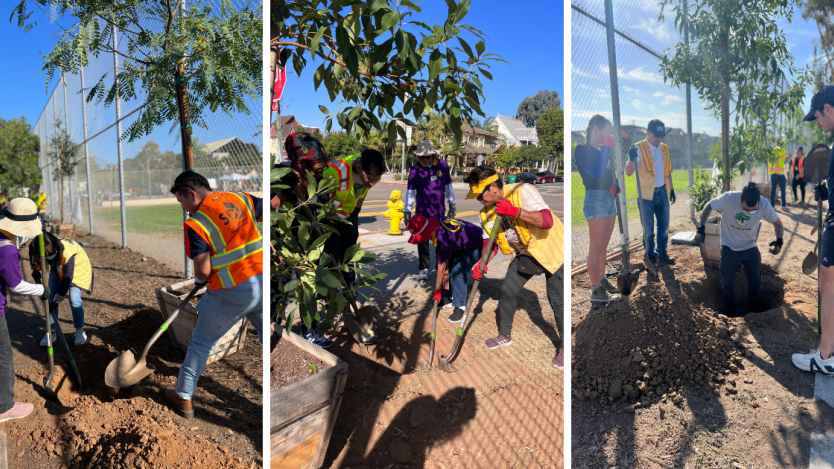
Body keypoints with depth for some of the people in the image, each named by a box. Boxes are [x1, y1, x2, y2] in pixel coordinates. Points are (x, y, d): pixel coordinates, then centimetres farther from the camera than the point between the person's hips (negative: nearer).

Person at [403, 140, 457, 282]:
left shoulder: (442, 165, -1)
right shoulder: (415, 169, -7)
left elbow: (448, 185, 9)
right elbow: (410, 192, -3)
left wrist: (452, 205, 13)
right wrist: (407, 212, -2)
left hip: (439, 211, 2)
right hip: (422, 212, -2)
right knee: (423, 241, 6)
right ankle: (424, 268, 19)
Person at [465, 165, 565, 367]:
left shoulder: (523, 192, -26)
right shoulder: (487, 213, -5)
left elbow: (547, 221, -36)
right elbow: (492, 242, 8)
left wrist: (516, 211, -43)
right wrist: (482, 263, -7)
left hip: (552, 251, -7)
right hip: (525, 254, 7)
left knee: (557, 300, -6)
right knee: (507, 290, 5)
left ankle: (564, 346, 14)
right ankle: (505, 335, 27)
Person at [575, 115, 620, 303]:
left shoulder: (602, 151, 18)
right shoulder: (582, 150, -7)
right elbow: (596, 173, -21)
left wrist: (615, 186, 6)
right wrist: (606, 148, -15)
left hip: (610, 199, 9)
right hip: (595, 199, -9)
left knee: (603, 246, 14)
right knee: (596, 247, -9)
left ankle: (602, 280, 24)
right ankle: (596, 291, -7)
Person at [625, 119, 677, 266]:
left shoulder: (664, 148, 9)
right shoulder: (638, 148, -11)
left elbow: (668, 171, 18)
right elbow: (628, 172, -20)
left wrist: (671, 189, 16)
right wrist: (632, 159, -38)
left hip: (662, 193, 5)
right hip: (646, 194, -5)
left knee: (664, 225, 13)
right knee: (648, 228, 3)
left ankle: (662, 252, 27)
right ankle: (650, 255, 16)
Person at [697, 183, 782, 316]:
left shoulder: (764, 205, -21)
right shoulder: (728, 199, -27)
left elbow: (777, 223, -5)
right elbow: (709, 206, -8)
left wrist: (779, 240, -21)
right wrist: (702, 226, -11)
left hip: (750, 248, 2)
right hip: (729, 248, -1)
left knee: (755, 282, 6)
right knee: (728, 284, 5)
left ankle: (753, 312, 30)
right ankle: (729, 314, 26)